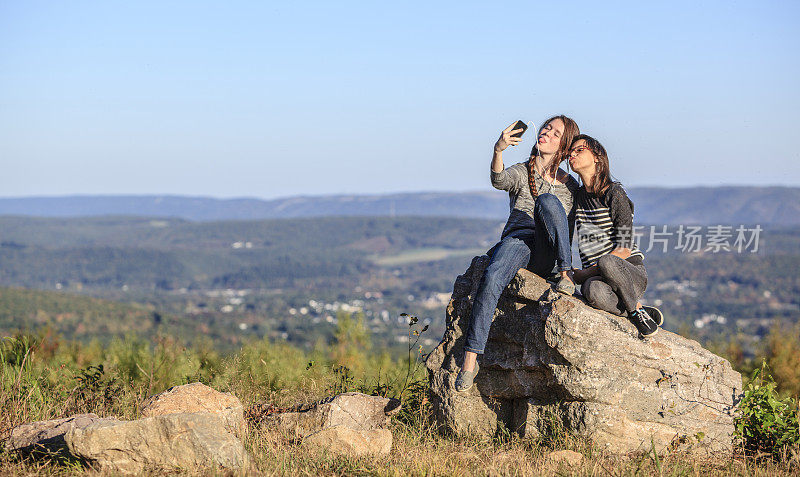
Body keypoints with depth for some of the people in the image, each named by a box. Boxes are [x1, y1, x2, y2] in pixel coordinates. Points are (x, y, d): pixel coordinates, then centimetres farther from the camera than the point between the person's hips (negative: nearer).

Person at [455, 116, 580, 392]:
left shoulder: (570, 186, 20)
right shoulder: (521, 172, 14)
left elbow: (568, 231, 22)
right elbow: (499, 180, -11)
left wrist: (566, 268, 6)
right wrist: (498, 151, -31)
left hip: (550, 256, 0)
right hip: (517, 241, 0)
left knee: (547, 201, -29)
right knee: (491, 279, -35)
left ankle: (565, 275, -25)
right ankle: (470, 359, -33)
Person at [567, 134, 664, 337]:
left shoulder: (614, 193, -3)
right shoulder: (578, 196, 15)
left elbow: (624, 249, -11)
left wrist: (583, 274, -14)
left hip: (632, 272, -3)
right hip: (596, 275, 3)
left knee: (607, 262, -40)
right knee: (594, 291, -37)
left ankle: (636, 310, -17)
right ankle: (642, 313, -17)